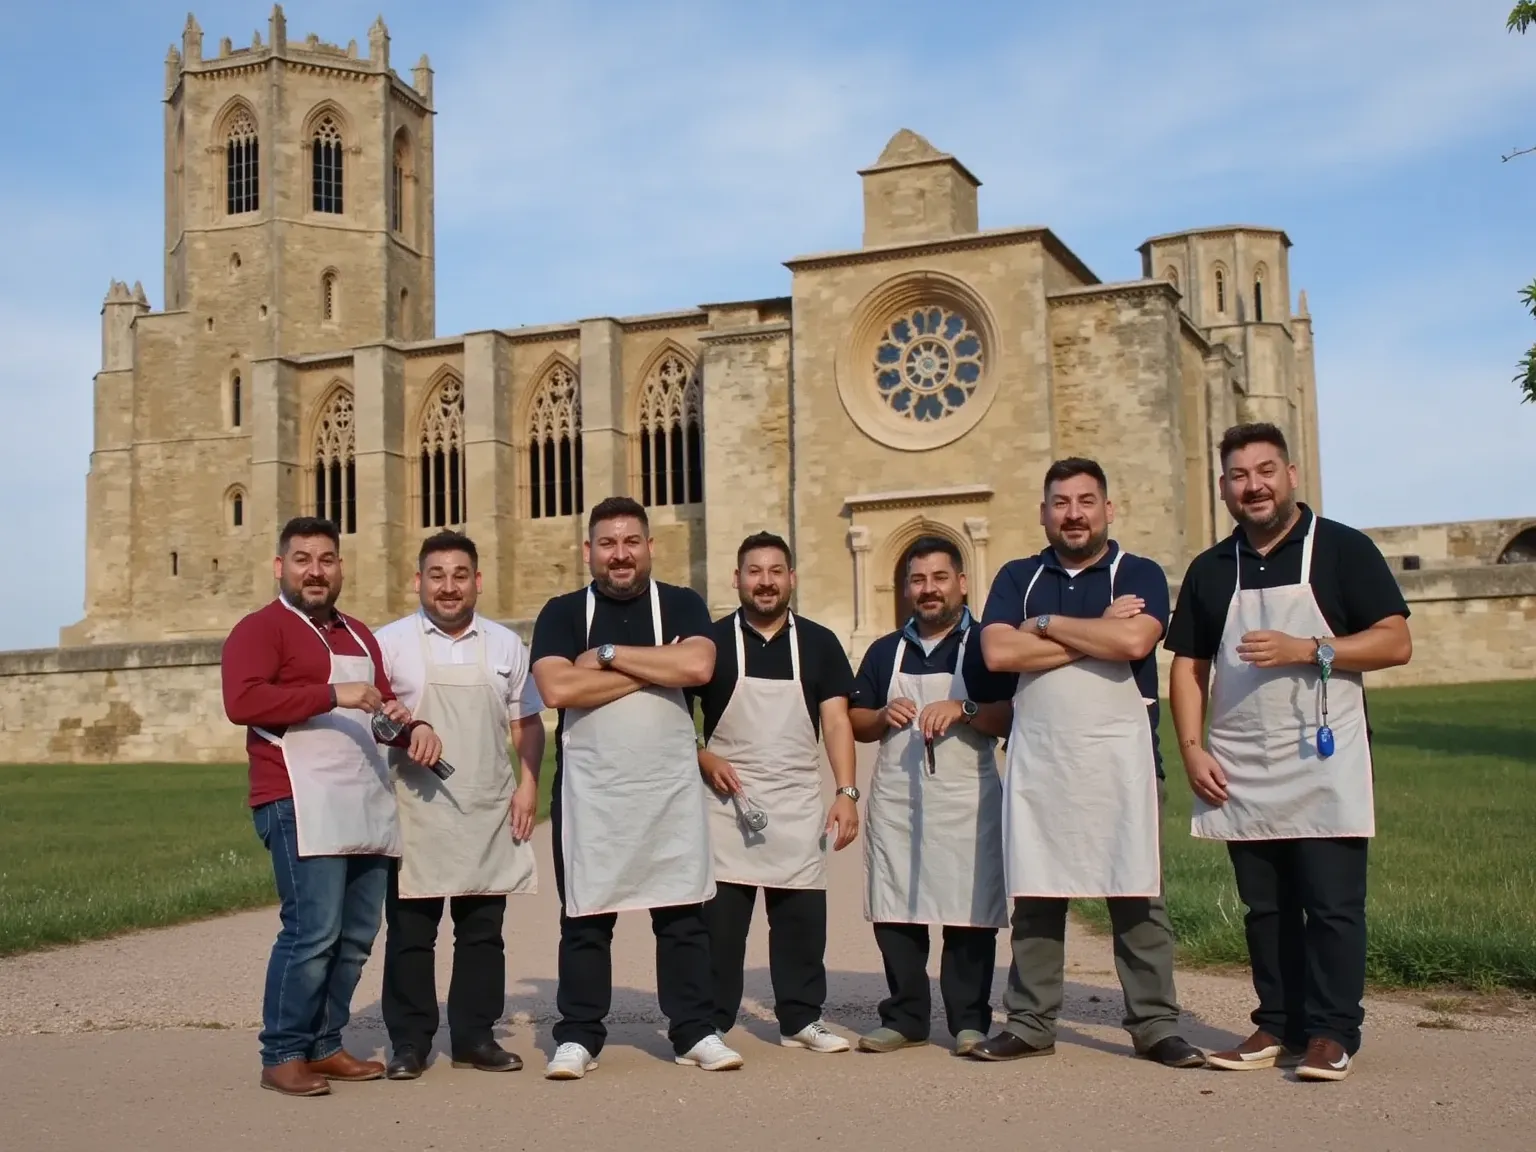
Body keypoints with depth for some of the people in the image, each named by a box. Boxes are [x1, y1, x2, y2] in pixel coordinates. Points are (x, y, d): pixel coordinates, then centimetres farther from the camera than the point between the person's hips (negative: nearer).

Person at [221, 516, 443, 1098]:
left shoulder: (358, 635, 23)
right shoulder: (259, 629, -2)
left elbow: (383, 703, 31)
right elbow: (241, 701, -17)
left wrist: (415, 728, 8)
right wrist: (332, 694, -20)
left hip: (368, 806, 8)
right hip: (302, 806, -8)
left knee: (356, 935, 8)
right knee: (312, 932, -12)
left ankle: (324, 1046, 18)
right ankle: (282, 1055, 0)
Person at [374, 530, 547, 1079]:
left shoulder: (505, 644, 9)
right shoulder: (390, 642, 0)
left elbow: (527, 723, 13)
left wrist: (528, 784, 3)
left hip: (489, 813, 3)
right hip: (415, 811, -3)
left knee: (483, 930, 10)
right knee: (410, 931, 4)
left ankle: (475, 1036, 21)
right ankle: (408, 1042, 15)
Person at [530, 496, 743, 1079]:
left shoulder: (682, 605, 5)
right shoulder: (562, 613, 3)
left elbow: (697, 667, -14)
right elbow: (557, 688, -14)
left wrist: (608, 653, -12)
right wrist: (655, 668, -12)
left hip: (672, 789, 1)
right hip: (588, 791, 0)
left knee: (683, 912, 6)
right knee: (584, 917, 5)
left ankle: (695, 1031, 17)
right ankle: (578, 1037, 16)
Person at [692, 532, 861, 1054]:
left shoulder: (819, 643, 5)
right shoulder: (711, 641, 2)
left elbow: (836, 721, 1)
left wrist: (847, 791, -9)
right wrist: (705, 760, -10)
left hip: (799, 805, 2)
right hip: (728, 801, -1)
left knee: (802, 915, 5)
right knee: (718, 917, 0)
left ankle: (801, 1019, 17)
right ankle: (710, 1023, 9)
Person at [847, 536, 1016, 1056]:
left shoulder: (985, 645, 4)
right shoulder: (885, 651, 16)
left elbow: (1011, 718, -4)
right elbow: (856, 723, 18)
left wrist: (963, 709, -19)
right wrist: (884, 716, -3)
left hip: (965, 800, -4)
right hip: (894, 800, 4)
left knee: (969, 915, -3)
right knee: (894, 914, 4)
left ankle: (970, 1021, 7)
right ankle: (904, 1018, 15)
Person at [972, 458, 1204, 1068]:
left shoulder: (1139, 574, 4)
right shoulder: (1017, 577, 10)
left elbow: (1134, 640, -17)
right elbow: (998, 652, -7)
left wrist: (1047, 624, -7)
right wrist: (1097, 632, -8)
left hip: (1120, 755, -2)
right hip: (1037, 758, 2)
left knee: (1136, 895, 1)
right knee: (1035, 897, 6)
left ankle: (1155, 1024, 10)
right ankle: (1029, 1023, 15)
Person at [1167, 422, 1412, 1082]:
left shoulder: (1342, 550, -1)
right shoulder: (1210, 570, 12)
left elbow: (1396, 642, -6)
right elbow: (1187, 665, 13)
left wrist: (1307, 650, -18)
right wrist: (1193, 747, 1)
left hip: (1324, 767, -4)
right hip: (1240, 775, 4)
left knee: (1332, 905, -2)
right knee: (1264, 909, 10)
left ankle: (1332, 1034, 6)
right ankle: (1278, 1027, 19)